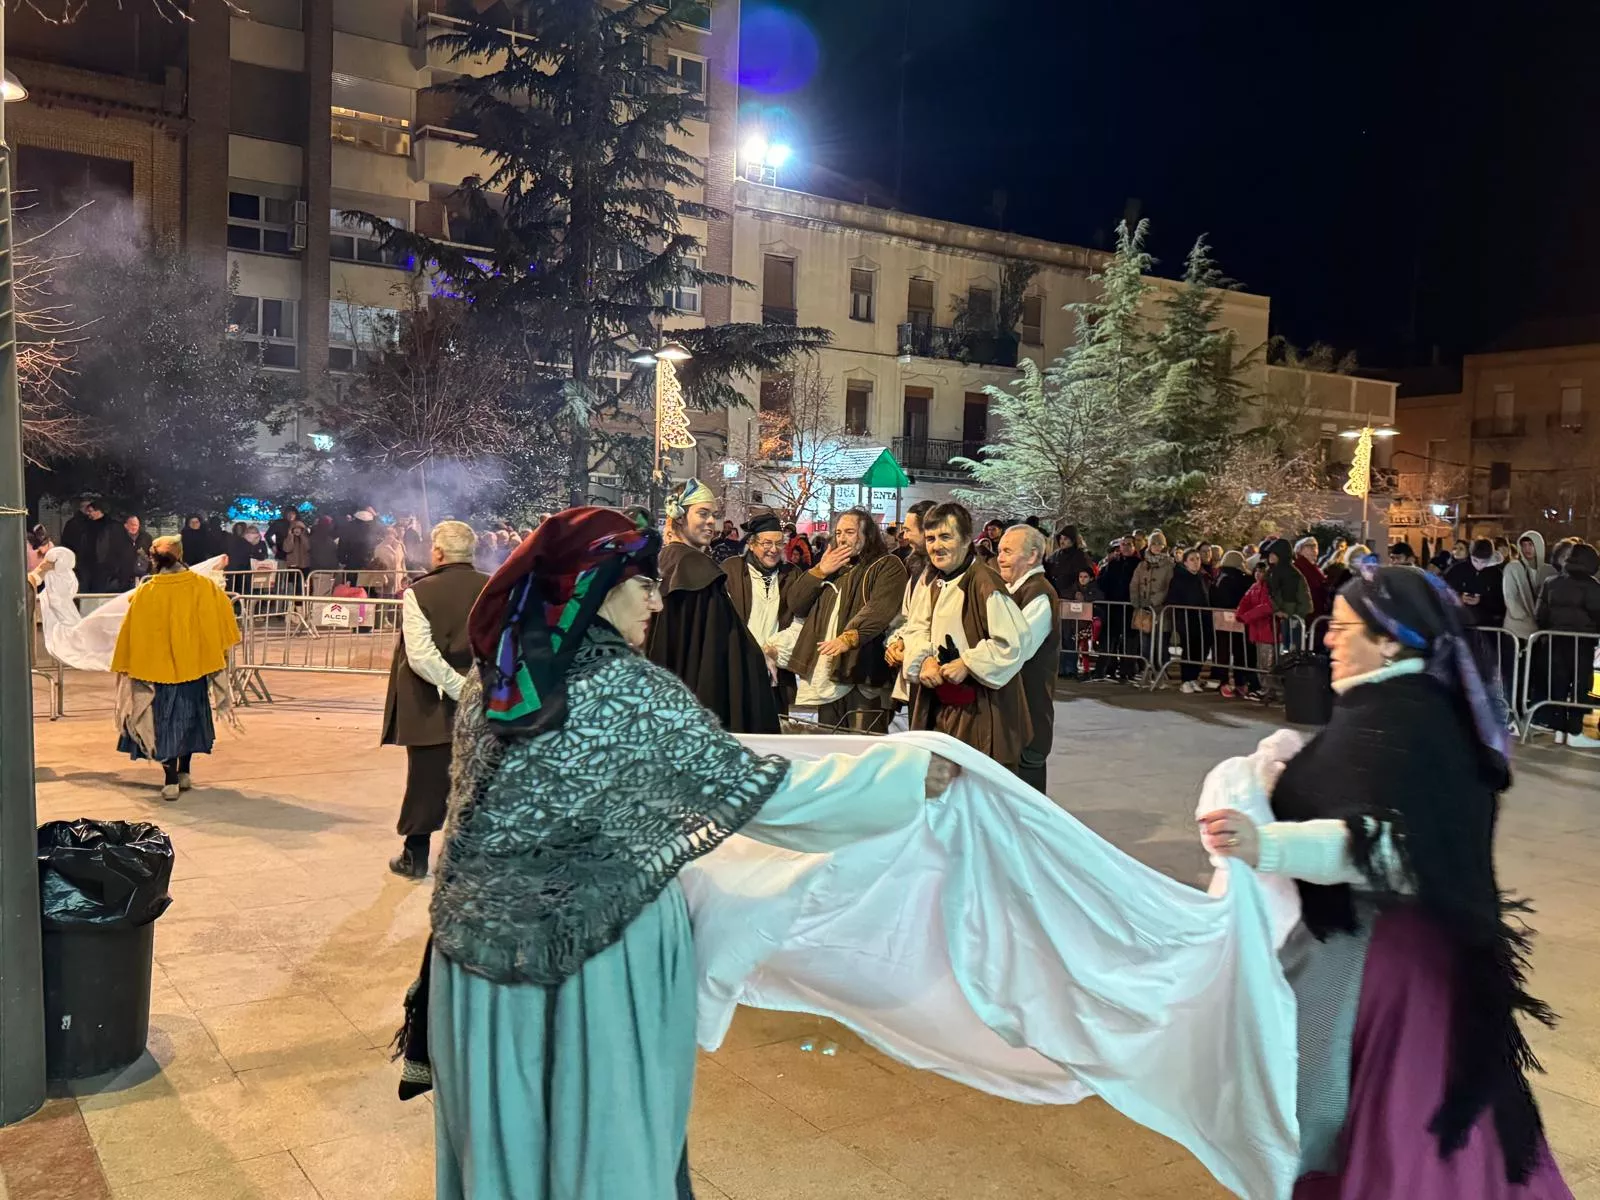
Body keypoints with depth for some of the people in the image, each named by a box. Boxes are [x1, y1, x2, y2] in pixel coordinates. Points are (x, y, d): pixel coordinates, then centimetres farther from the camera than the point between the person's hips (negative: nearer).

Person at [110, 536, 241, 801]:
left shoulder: (145, 593, -10)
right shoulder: (202, 586, -6)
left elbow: (132, 633, -5)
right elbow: (224, 611, 3)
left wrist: (127, 667, 5)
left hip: (158, 667, -2)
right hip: (194, 664, 2)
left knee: (165, 721, 4)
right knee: (190, 716, 18)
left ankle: (171, 781, 1)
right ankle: (184, 773, 24)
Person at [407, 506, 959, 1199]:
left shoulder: (487, 684, -2)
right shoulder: (634, 690, -19)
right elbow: (759, 794, -18)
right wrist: (911, 774, -10)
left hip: (480, 936, 6)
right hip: (602, 952, -5)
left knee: (504, 1131, 22)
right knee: (606, 1139, 15)